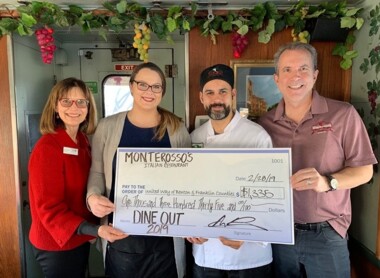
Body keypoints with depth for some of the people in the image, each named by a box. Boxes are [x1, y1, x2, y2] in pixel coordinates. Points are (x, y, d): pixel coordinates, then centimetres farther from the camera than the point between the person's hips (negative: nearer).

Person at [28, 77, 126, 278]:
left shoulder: (83, 142, 1)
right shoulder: (47, 147, -22)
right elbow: (48, 207, -23)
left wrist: (93, 230, 4)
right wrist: (94, 229, -32)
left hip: (80, 238, 7)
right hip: (56, 243, -7)